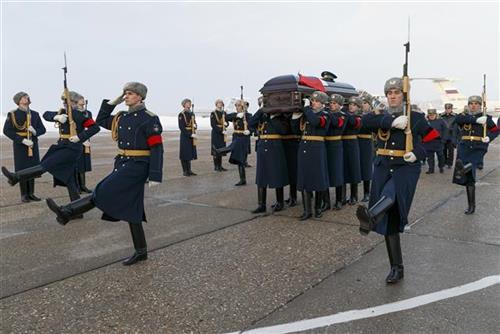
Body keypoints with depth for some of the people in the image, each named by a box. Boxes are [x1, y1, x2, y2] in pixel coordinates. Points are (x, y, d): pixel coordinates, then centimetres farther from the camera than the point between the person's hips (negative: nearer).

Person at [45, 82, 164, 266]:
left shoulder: (149, 119, -10)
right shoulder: (122, 117, 13)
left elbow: (157, 149, -14)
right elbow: (101, 121, 25)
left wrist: (155, 176, -18)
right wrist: (113, 102, 13)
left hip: (137, 167, -9)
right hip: (123, 164, 9)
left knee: (103, 192, -14)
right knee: (131, 209, 9)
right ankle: (141, 252, 16)